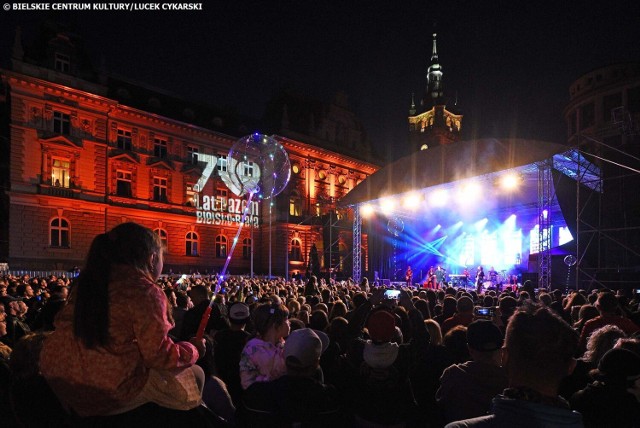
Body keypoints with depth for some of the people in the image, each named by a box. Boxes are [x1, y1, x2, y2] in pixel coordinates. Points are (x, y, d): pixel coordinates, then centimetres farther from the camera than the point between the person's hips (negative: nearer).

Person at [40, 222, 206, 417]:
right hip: (109, 392, -8)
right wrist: (193, 349, 4)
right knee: (195, 375, 8)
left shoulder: (89, 281, 9)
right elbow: (159, 355, -15)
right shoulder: (145, 292, -14)